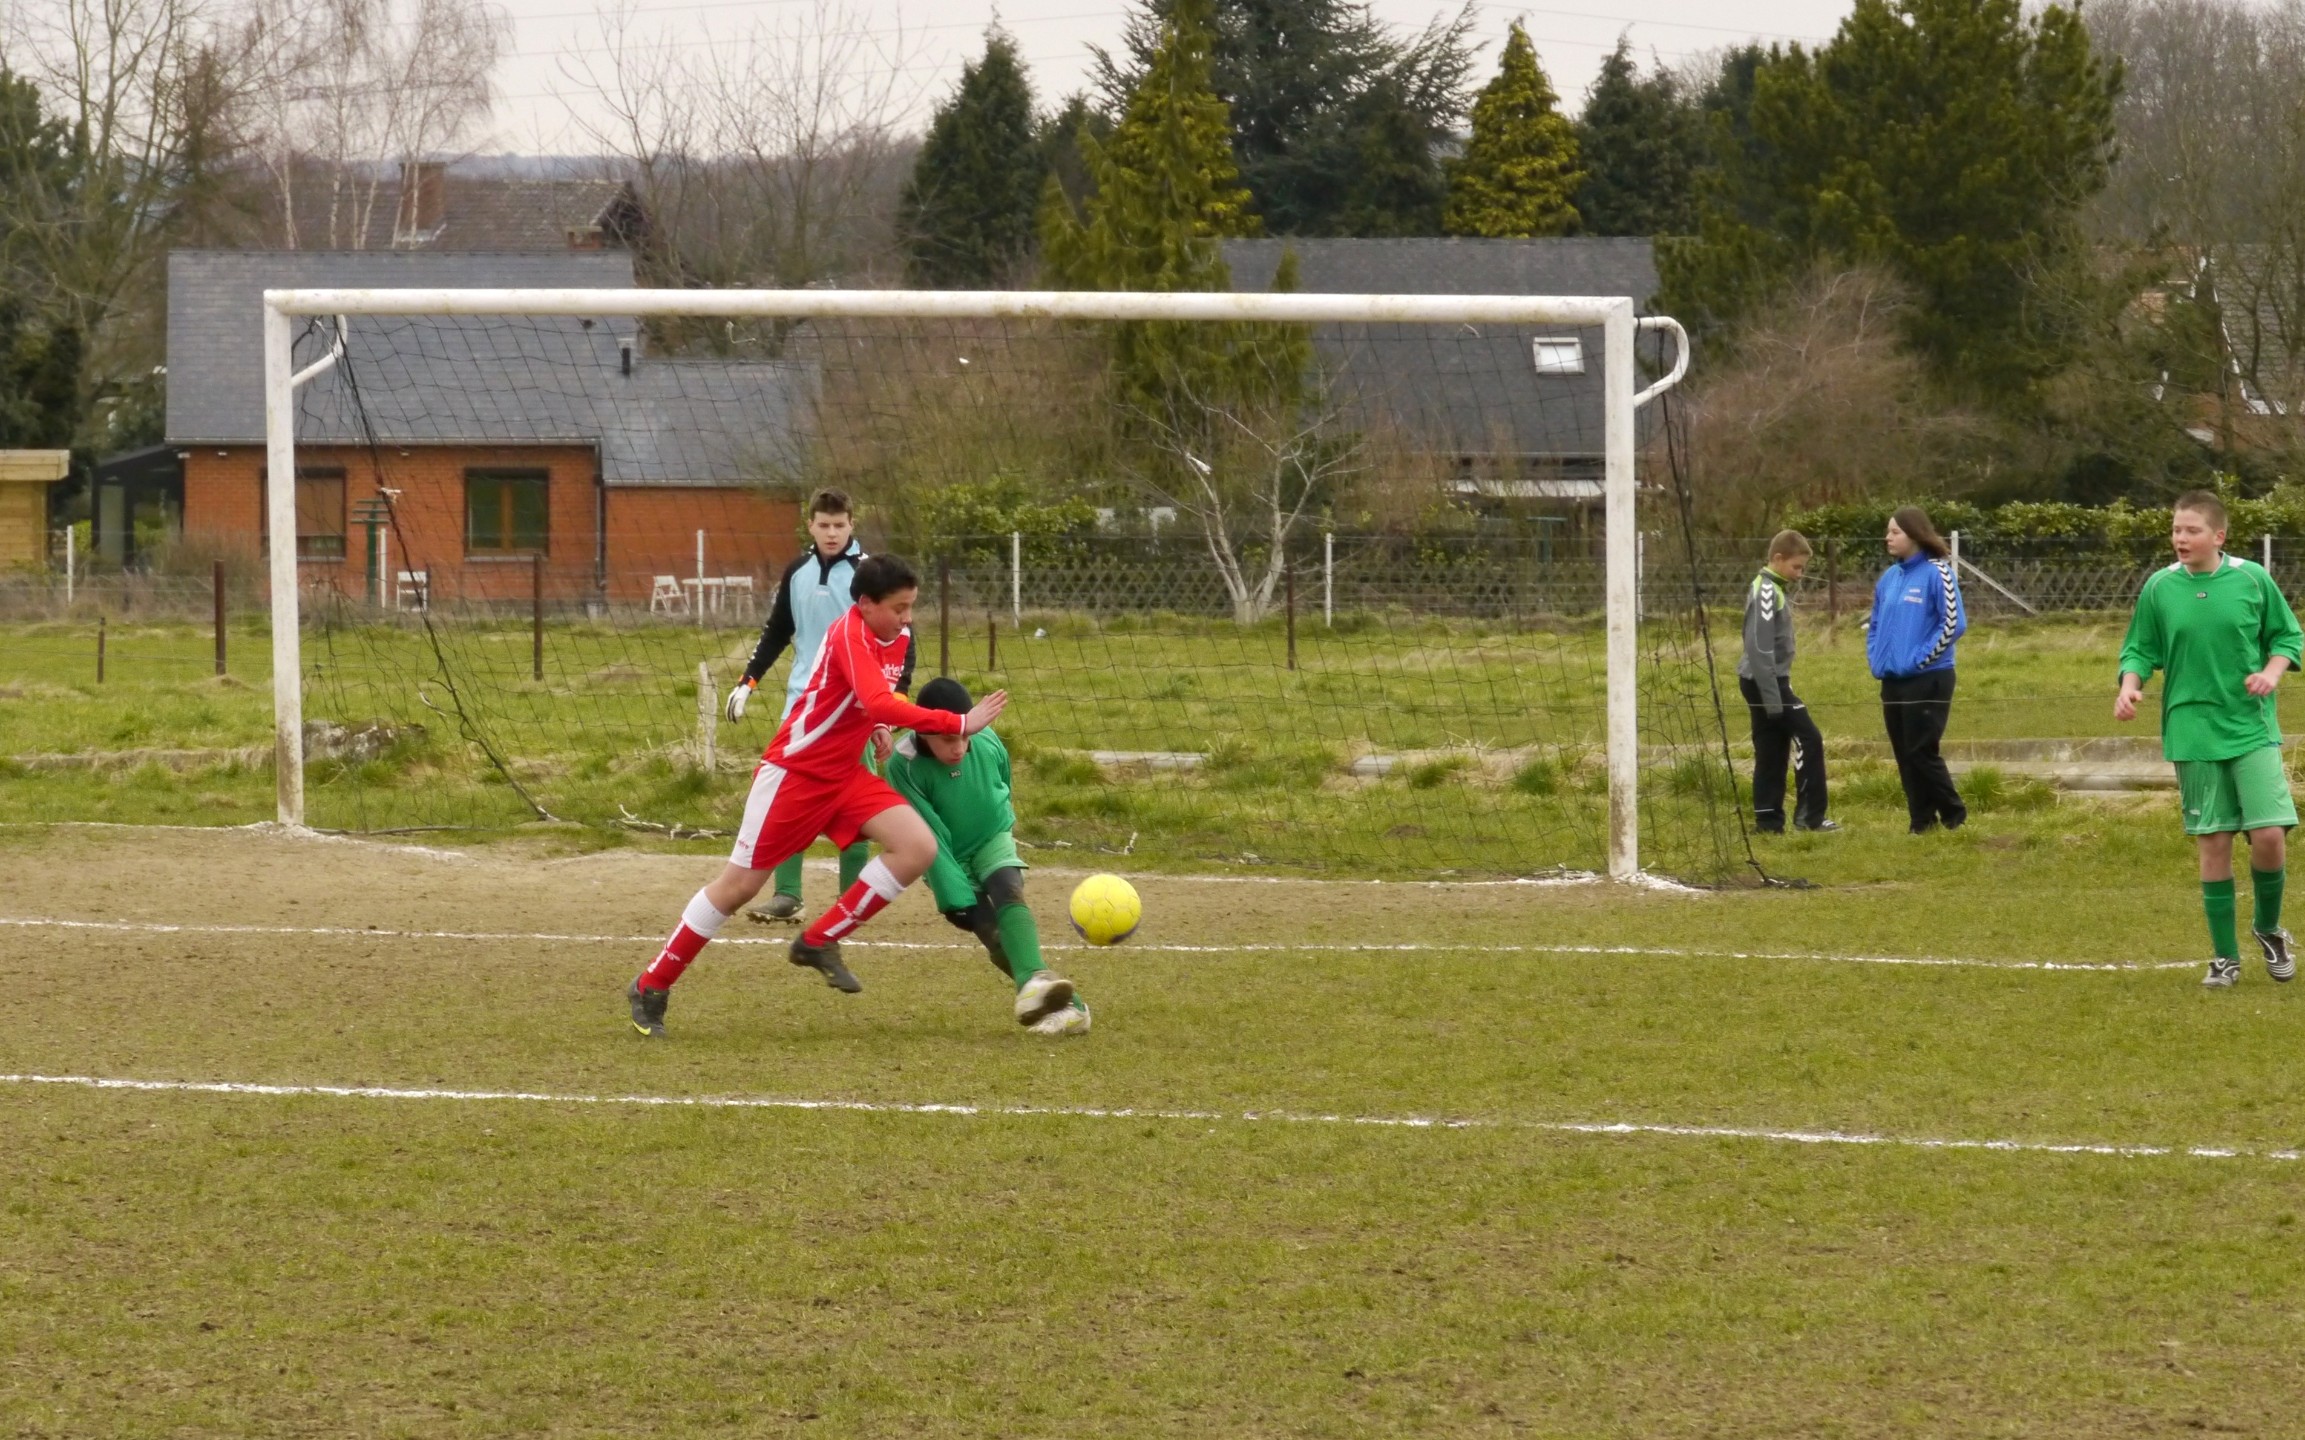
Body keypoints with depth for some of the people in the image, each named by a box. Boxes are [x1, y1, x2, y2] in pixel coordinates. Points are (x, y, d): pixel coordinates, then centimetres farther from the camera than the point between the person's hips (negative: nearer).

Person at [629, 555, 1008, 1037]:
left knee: (919, 848, -12)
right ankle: (651, 986, 14)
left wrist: (880, 729, 2)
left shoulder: (899, 637, 2)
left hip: (845, 774, 8)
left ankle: (820, 942, 0)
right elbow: (880, 704, -40)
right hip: (793, 772, -7)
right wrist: (959, 724, -39)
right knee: (739, 885, -1)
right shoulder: (851, 635, -24)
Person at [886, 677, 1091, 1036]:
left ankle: (1034, 983, -46)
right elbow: (931, 838, -25)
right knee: (992, 933, -18)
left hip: (993, 840, 2)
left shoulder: (988, 742, -18)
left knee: (1008, 892, -28)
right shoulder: (905, 765, -27)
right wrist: (958, 900, -28)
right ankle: (1063, 1004, -19)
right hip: (949, 859, -1)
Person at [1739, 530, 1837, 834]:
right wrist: (1772, 696, -22)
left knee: (1772, 752, 9)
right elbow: (1760, 647, -21)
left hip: (1768, 683, 10)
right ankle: (1809, 814, -8)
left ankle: (1768, 819, 9)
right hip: (1765, 682, -10)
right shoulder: (1766, 592, -15)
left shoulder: (1776, 589, 15)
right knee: (1809, 740, -8)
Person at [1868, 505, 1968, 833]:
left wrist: (1919, 658, -16)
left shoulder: (1937, 573, -11)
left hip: (1928, 680, -7)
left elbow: (1954, 623, -15)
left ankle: (1954, 816, 7)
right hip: (1892, 681, 7)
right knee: (1904, 755, 8)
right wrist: (1875, 658, 6)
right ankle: (1921, 822, 15)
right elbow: (1876, 624, 22)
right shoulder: (1890, 577, 11)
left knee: (1922, 751, -8)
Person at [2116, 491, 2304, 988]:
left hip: (2253, 729, -1)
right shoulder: (2159, 588, -1)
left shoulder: (2252, 579, -3)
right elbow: (2141, 650, 5)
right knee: (2213, 844, 3)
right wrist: (2130, 684, -14)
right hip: (2193, 736, 1)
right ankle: (2225, 955, 14)